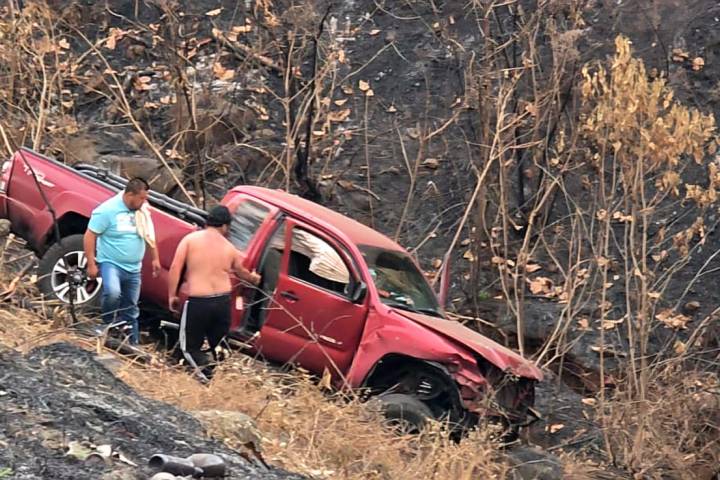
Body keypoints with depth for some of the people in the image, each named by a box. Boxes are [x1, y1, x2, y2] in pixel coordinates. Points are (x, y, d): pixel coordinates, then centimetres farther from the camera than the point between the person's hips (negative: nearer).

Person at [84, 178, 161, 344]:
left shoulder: (142, 211, 4)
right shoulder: (108, 210, -17)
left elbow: (149, 236, 20)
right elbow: (90, 236, -14)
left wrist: (155, 258, 19)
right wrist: (91, 264, -17)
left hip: (133, 268, 6)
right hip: (111, 263, -6)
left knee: (131, 308, 13)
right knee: (112, 292, -34)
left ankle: (133, 343, 22)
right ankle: (109, 325, -11)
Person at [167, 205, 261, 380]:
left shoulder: (190, 239, -3)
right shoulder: (229, 248, 7)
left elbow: (175, 268, -9)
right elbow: (241, 272, 27)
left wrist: (172, 296, 2)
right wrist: (254, 278, 49)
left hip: (197, 302, -3)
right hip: (223, 302, 3)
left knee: (190, 346, 9)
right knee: (218, 346, 18)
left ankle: (205, 370, -18)